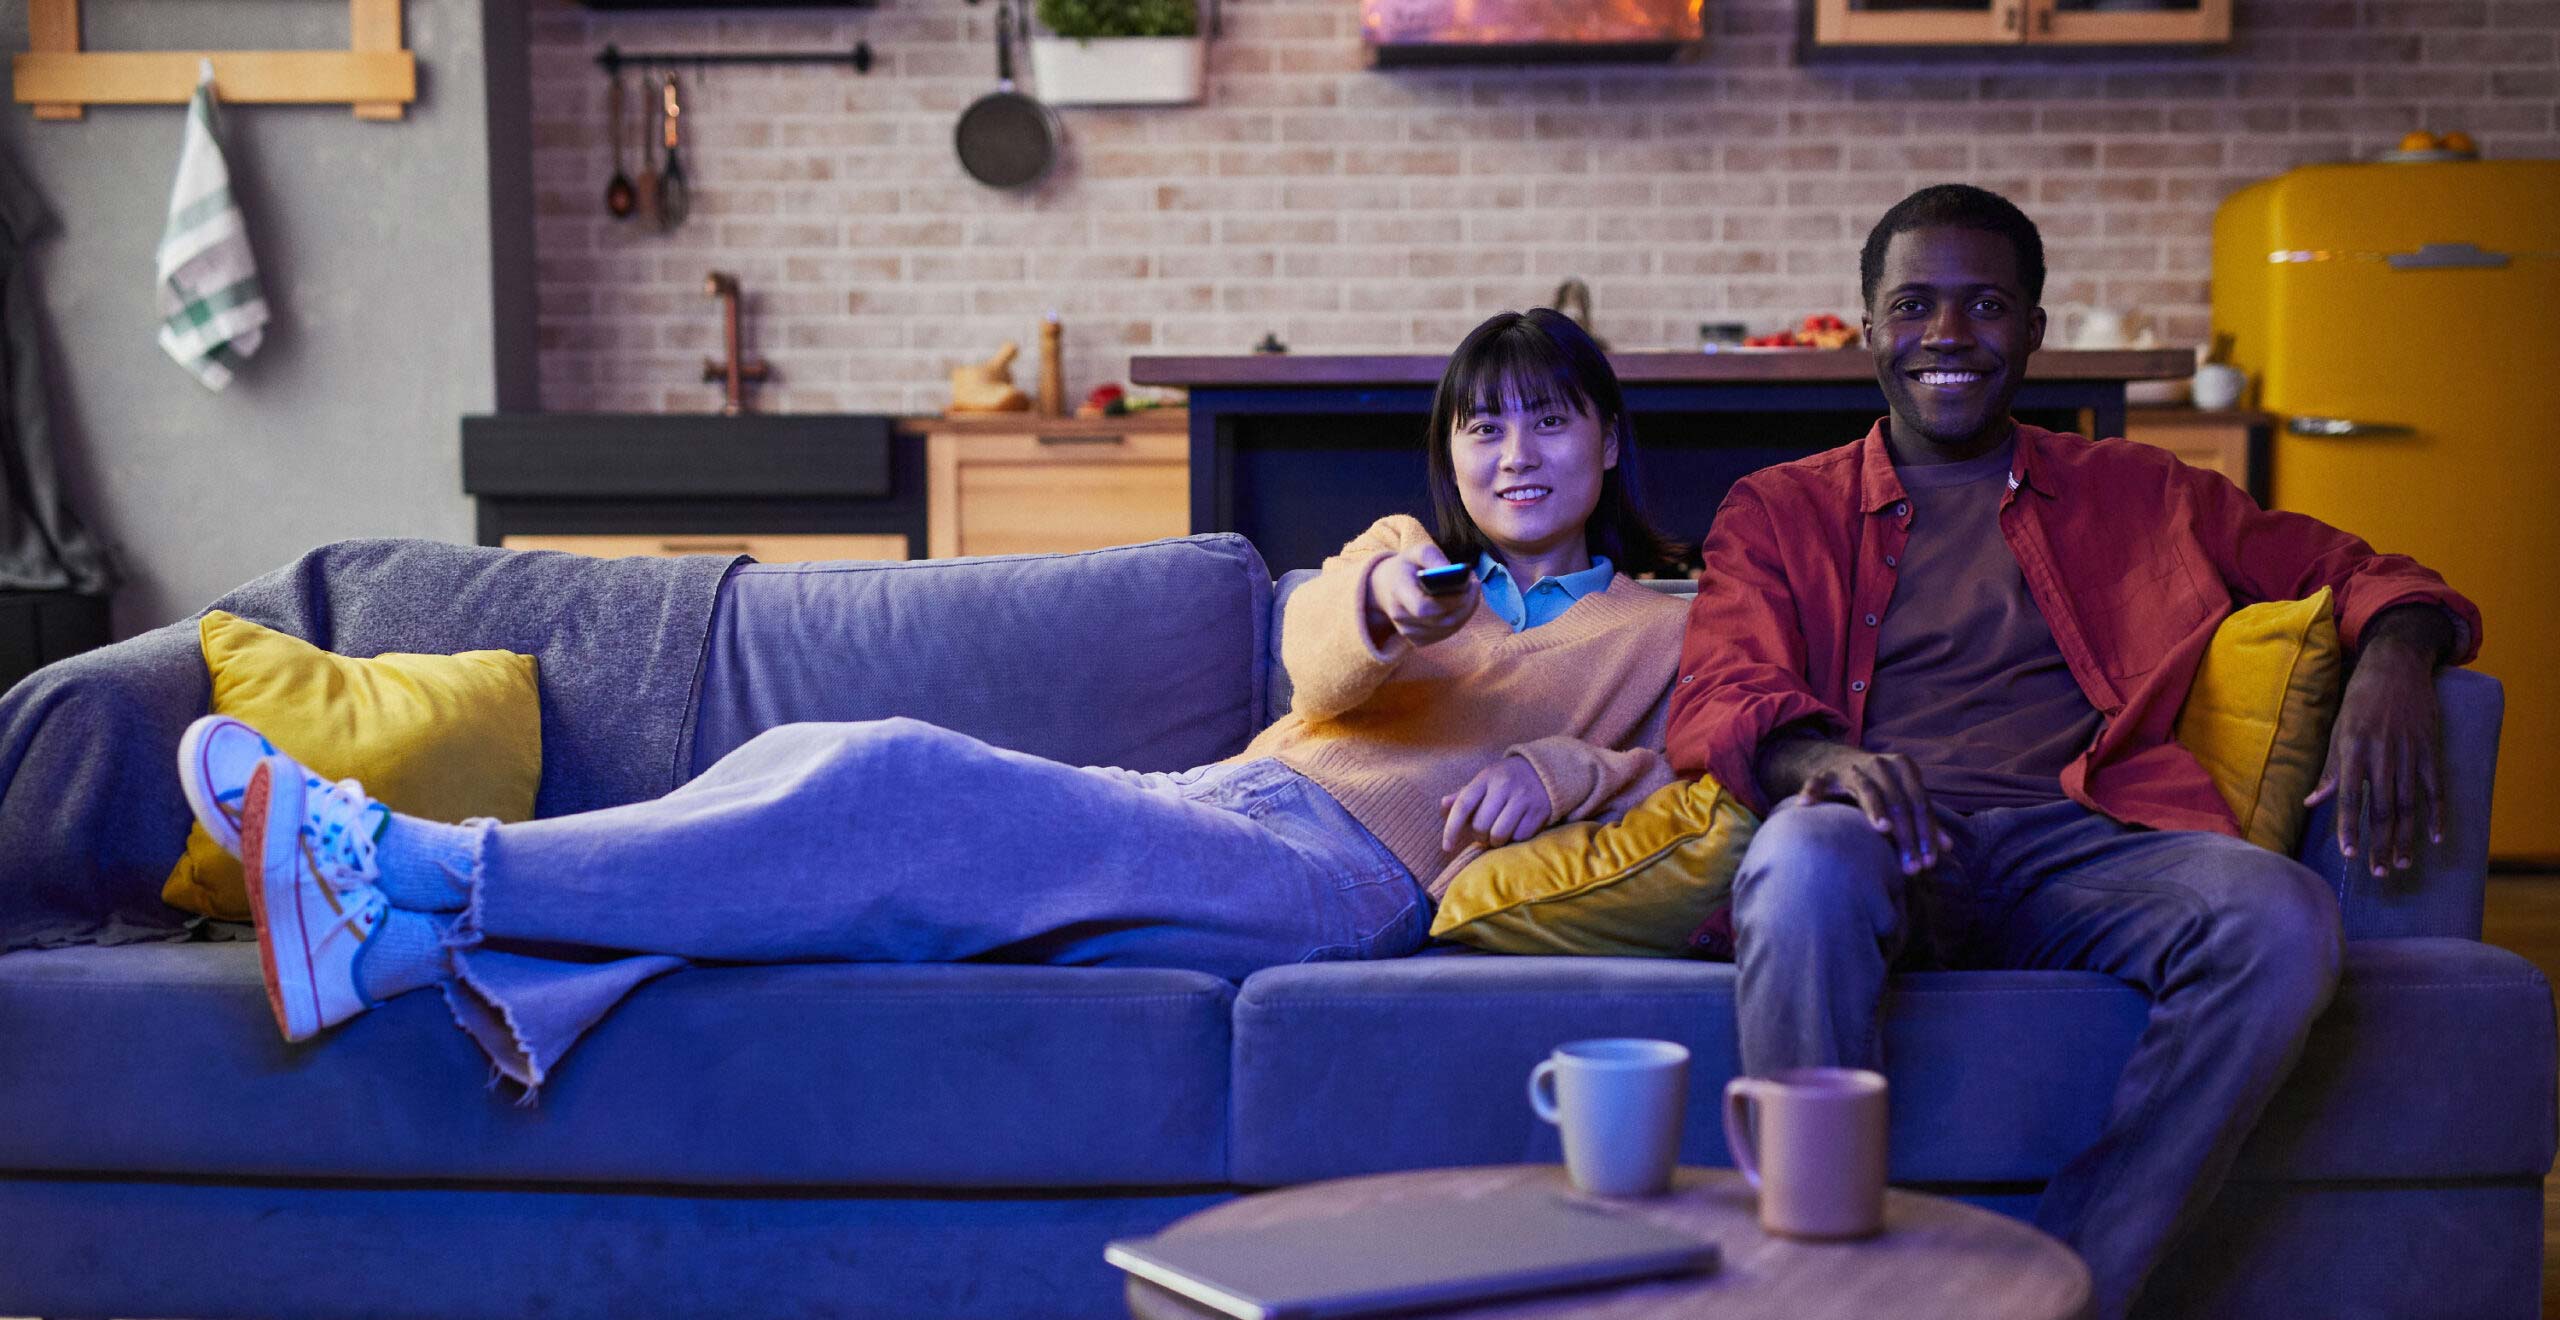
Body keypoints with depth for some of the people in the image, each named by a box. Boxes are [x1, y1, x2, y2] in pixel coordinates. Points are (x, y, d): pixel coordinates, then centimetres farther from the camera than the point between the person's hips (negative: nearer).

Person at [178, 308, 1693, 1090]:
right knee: (825, 767, -21)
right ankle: (403, 936, -37)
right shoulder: (1404, 554, 29)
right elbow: (1324, 656, 5)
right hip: (1204, 815, 5)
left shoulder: (1658, 632, 22)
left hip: (1342, 876, -5)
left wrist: (1554, 770, -14)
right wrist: (1391, 606, -19)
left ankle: (419, 860, -33)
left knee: (905, 791, -27)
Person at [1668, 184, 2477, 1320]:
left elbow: (2352, 570, 25)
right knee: (1806, 858, -39)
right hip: (1892, 858, -2)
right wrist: (1815, 757, -21)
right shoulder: (1778, 513, 21)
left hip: (2077, 843, 2)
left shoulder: (2137, 495, 26)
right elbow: (1713, 699, 5)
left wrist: (2392, 661, -1)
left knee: (2282, 916, -31)